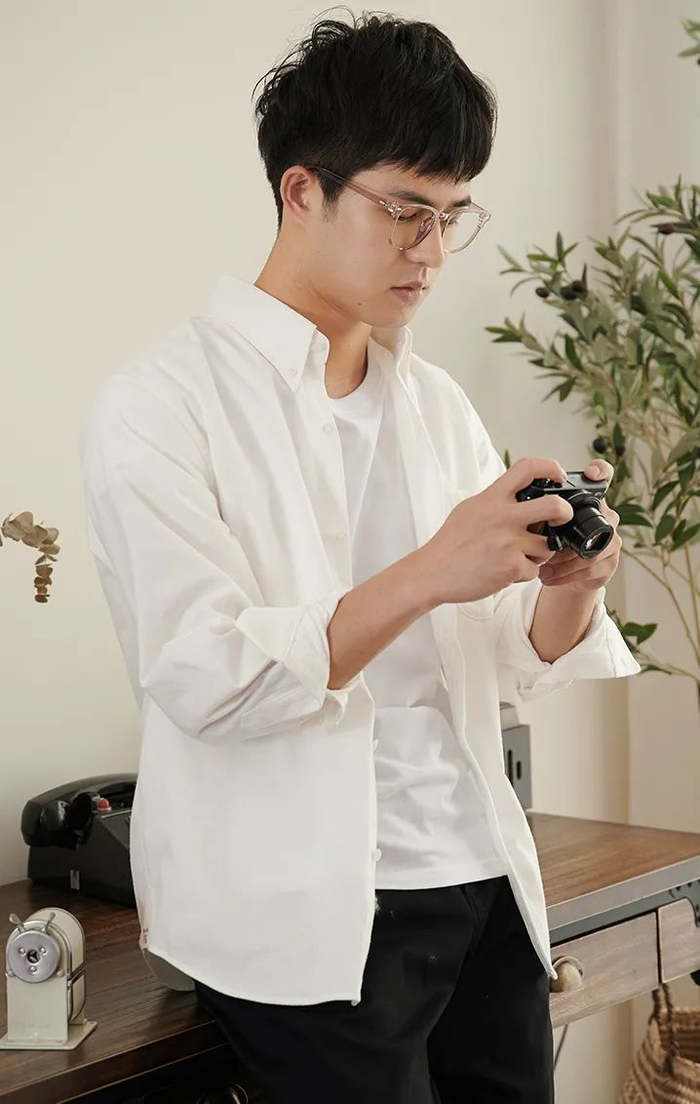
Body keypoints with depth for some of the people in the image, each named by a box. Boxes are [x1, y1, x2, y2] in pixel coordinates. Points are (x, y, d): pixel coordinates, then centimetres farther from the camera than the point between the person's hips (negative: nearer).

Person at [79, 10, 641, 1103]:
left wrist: (567, 591, -10)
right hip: (311, 920, -6)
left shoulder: (438, 403, 12)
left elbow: (513, 662, 12)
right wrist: (424, 575, -26)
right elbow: (197, 677, -17)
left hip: (484, 889, 6)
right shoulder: (164, 401, -7)